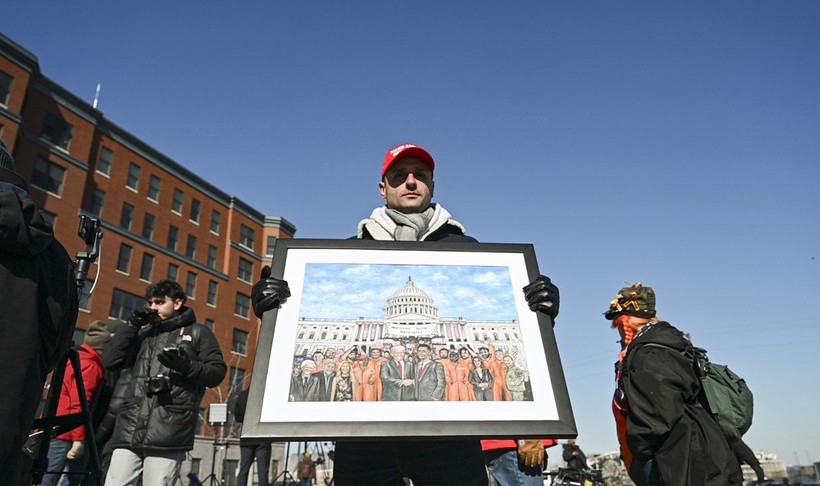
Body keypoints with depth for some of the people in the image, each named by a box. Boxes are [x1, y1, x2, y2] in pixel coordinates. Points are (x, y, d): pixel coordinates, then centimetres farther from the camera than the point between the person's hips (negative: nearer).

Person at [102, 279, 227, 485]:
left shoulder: (198, 333, 10)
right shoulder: (144, 335, 25)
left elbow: (217, 372, 2)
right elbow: (109, 361, 14)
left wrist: (186, 365, -14)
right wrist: (132, 325, 9)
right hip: (130, 429, 5)